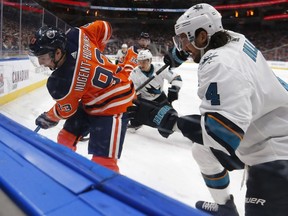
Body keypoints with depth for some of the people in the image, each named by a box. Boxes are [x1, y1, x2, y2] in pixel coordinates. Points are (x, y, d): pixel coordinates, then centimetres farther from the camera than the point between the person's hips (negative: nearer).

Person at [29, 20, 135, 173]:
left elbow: (66, 110, -11)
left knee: (103, 163, -14)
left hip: (113, 105, -10)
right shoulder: (75, 35, -16)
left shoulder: (61, 82, -31)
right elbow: (103, 27, 0)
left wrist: (48, 119, 11)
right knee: (65, 138, 17)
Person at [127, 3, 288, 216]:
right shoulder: (235, 40, -3)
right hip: (261, 134, 10)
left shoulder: (220, 65, -30)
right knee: (202, 151, 21)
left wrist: (163, 117, -34)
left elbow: (223, 129, -37)